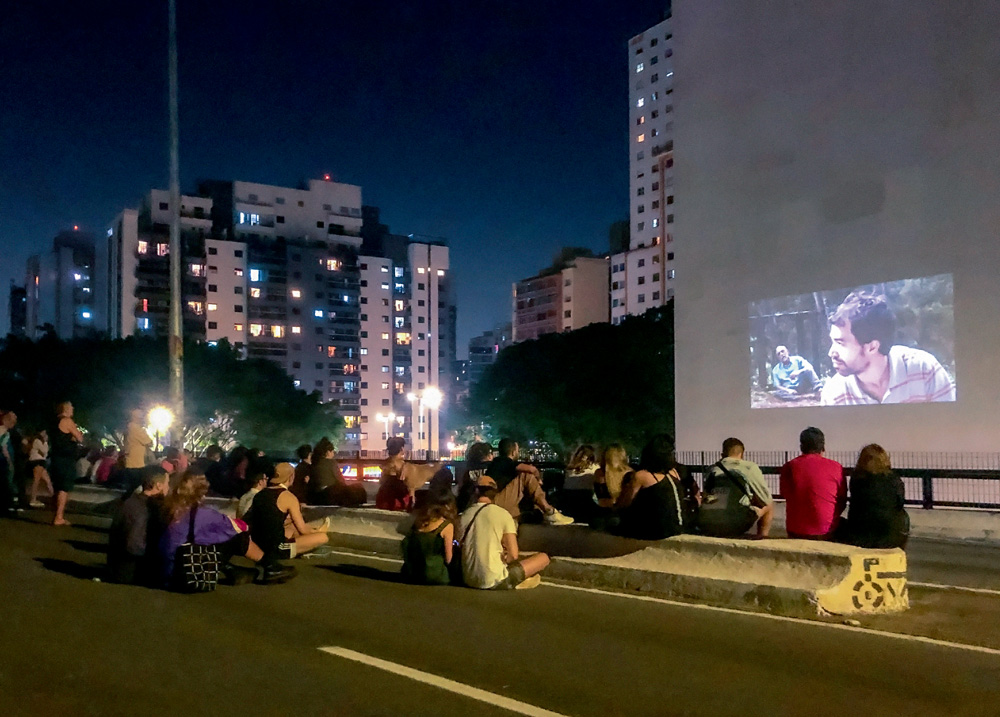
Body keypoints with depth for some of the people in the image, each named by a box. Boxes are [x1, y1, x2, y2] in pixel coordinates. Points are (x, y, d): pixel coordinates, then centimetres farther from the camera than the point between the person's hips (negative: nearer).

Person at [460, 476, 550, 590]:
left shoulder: (464, 515, 6)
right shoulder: (502, 514, -7)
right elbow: (513, 555, -11)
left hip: (469, 580, 6)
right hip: (494, 581, -6)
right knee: (543, 558, 7)